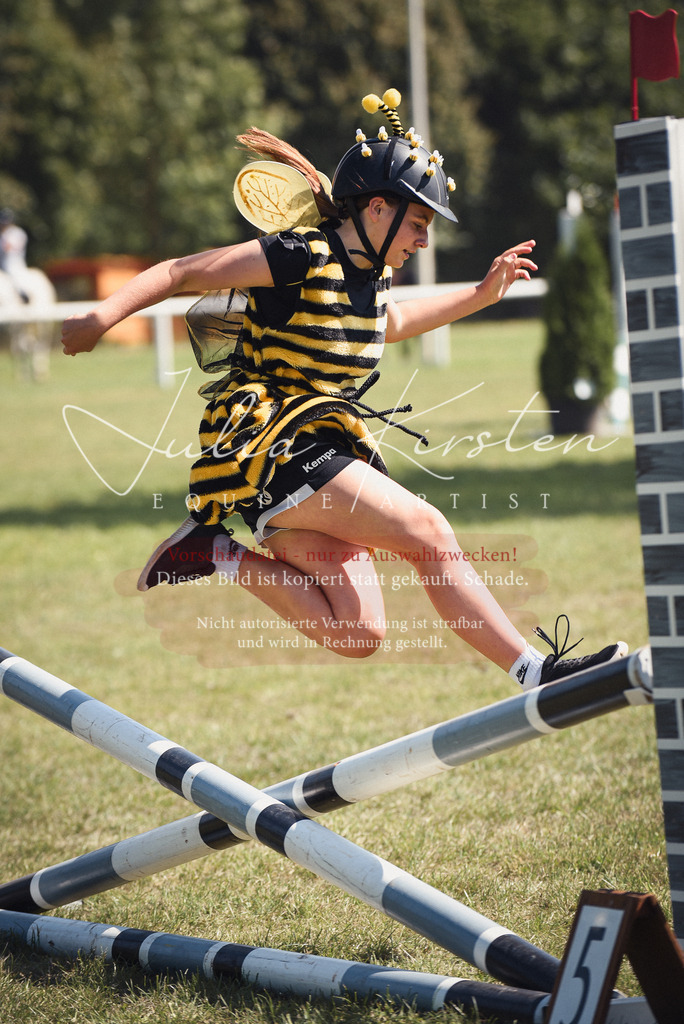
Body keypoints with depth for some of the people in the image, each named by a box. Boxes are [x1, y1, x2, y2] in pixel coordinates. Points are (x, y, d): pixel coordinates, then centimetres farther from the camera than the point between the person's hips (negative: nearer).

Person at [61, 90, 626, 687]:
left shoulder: (373, 272, 11)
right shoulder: (301, 257, -14)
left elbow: (388, 324, 36)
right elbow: (181, 272, -12)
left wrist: (481, 295, 32)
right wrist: (102, 317, -22)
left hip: (326, 453, 9)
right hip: (270, 444, -9)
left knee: (357, 635, -3)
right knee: (428, 531, -18)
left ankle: (219, 553, 8)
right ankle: (534, 669, -10)